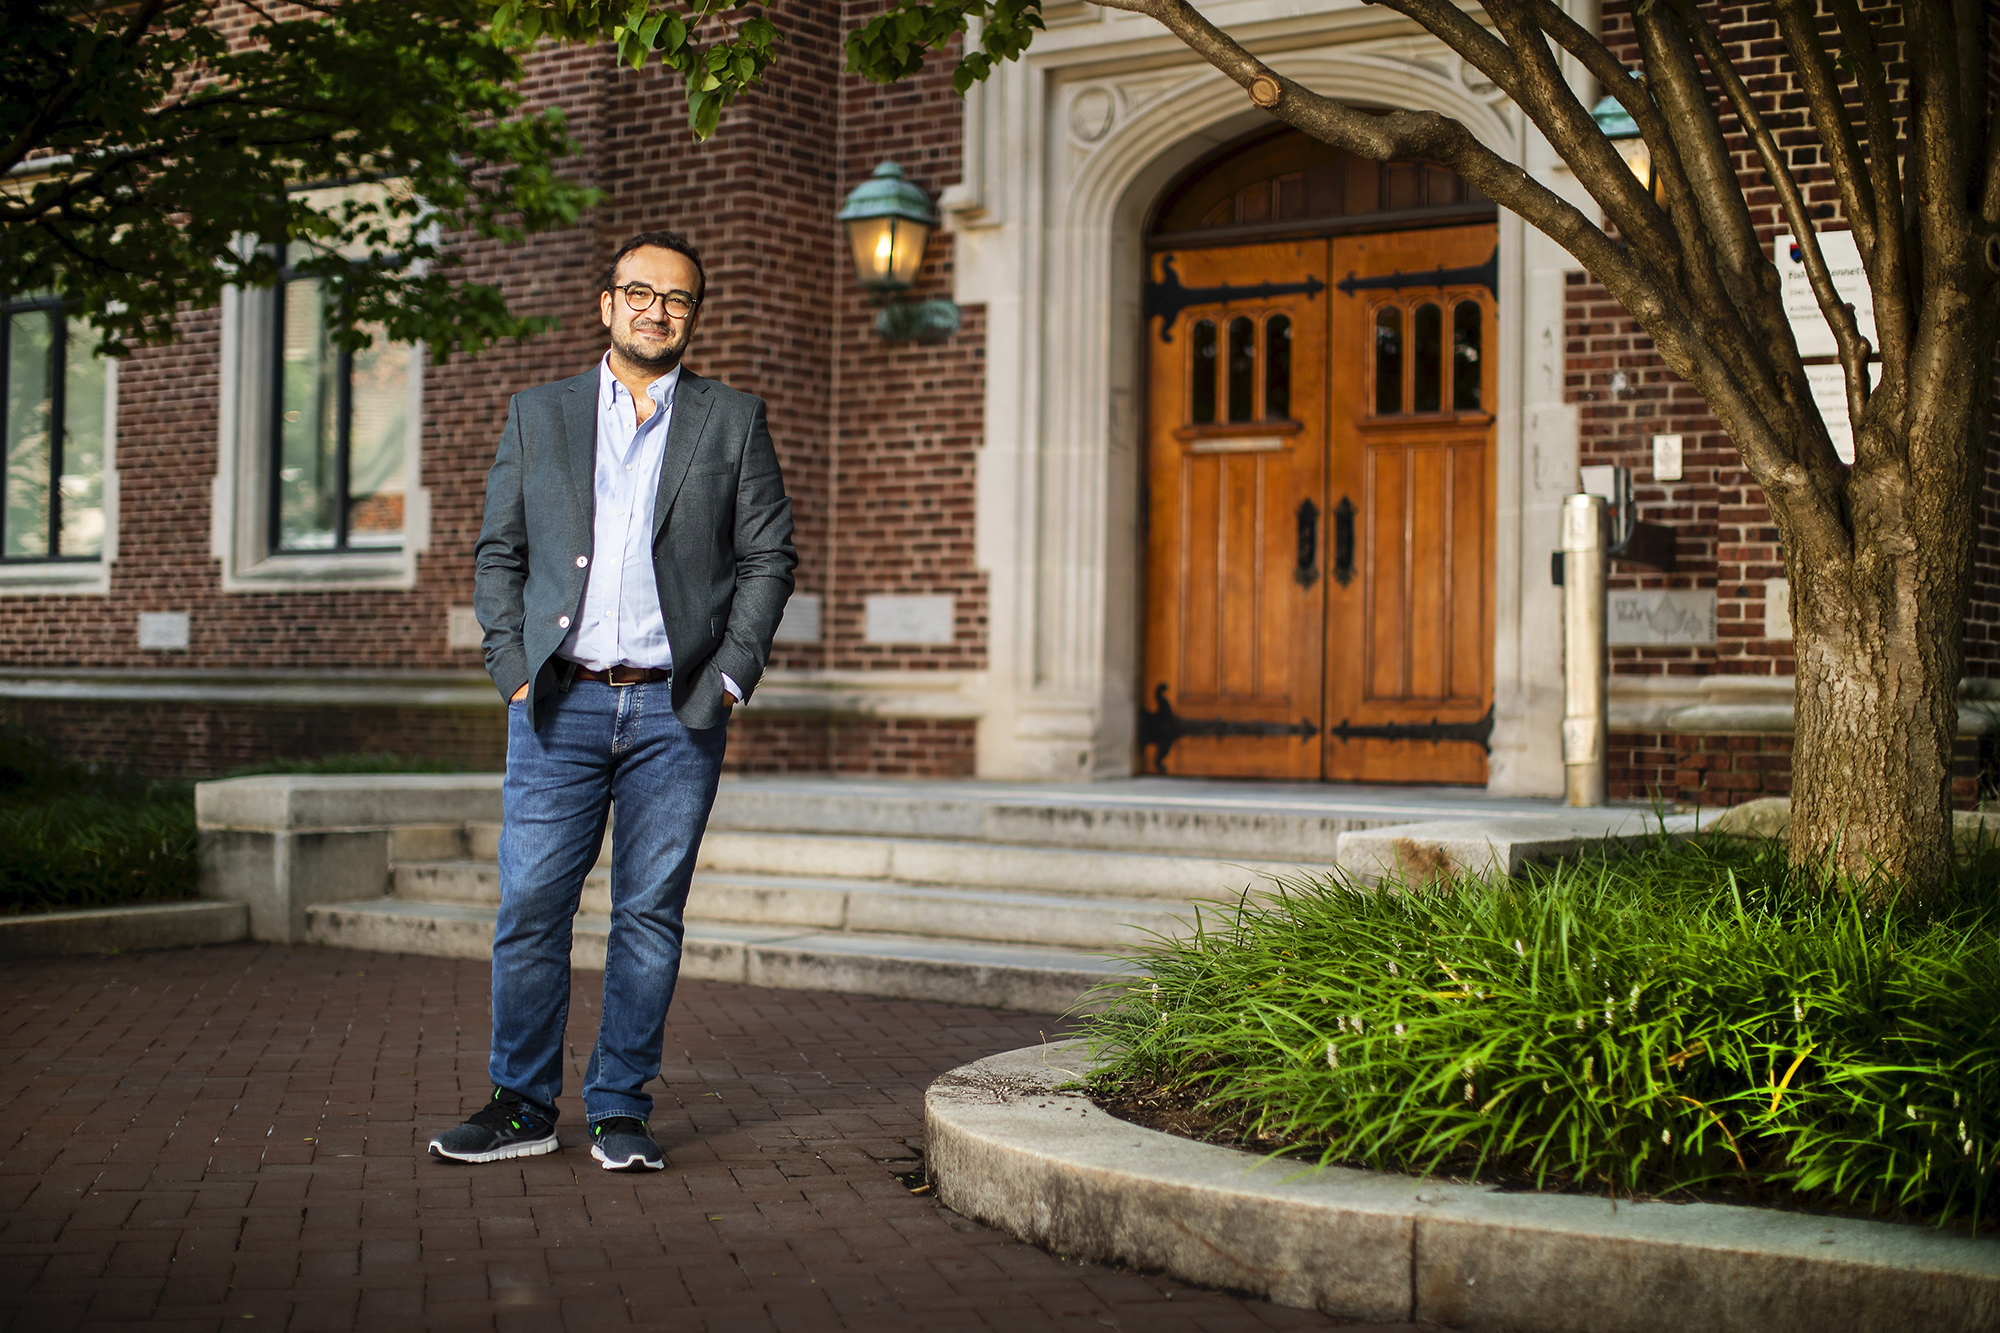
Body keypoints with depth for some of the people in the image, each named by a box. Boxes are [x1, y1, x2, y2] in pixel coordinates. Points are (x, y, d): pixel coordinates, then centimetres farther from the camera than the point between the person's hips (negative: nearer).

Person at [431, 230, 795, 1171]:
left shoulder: (733, 422, 9)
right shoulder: (538, 416, 11)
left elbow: (768, 557, 7)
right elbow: (498, 554, 11)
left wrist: (730, 677, -3)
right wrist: (515, 669, -1)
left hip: (676, 711, 0)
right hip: (562, 706, 1)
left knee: (650, 916, 3)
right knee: (530, 907, 0)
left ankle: (620, 1110, 13)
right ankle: (521, 1107, 12)